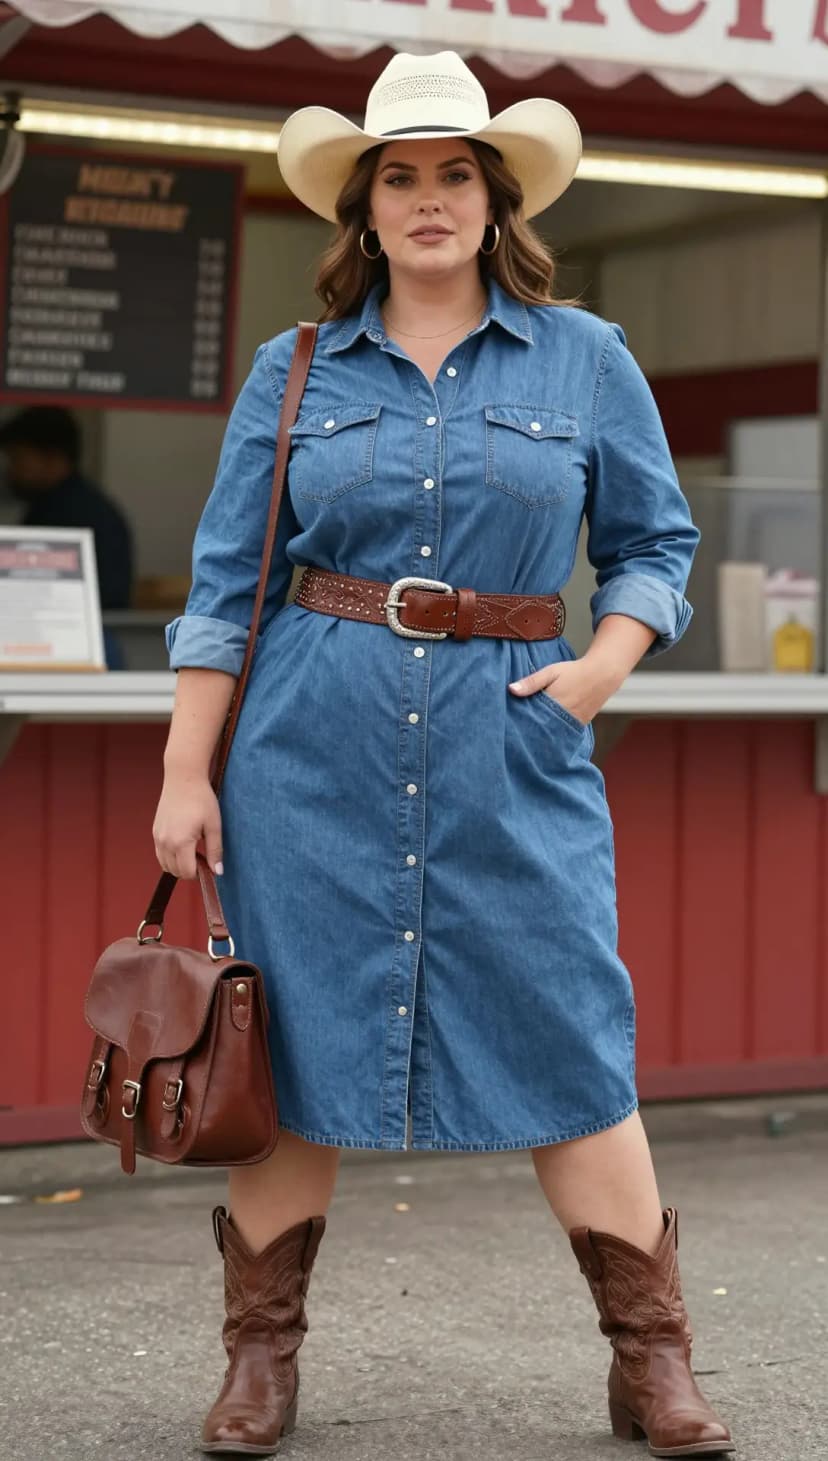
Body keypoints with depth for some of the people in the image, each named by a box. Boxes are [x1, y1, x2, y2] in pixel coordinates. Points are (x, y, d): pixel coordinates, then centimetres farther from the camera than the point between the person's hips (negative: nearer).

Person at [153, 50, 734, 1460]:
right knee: (296, 1033, 4)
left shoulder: (585, 361, 6)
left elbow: (656, 541, 12)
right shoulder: (293, 373, 7)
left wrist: (603, 665, -6)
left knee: (568, 1043, -1)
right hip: (315, 746, 1)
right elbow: (226, 584, 7)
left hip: (514, 746, 0)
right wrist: (185, 774, 3)